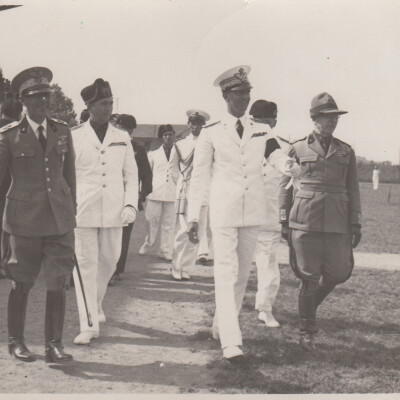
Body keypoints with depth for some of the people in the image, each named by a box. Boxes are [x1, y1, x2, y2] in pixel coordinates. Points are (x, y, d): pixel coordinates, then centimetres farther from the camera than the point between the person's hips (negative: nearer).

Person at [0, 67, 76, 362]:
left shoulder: (63, 132, 9)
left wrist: (72, 212, 15)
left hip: (59, 218, 3)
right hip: (24, 219, -2)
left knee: (58, 281, 0)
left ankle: (54, 344, 10)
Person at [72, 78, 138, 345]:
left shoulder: (122, 138, 9)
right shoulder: (74, 137, 2)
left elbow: (131, 175, 12)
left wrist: (131, 204, -1)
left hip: (113, 212, 3)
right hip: (82, 211, -3)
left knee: (109, 261, 10)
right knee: (85, 265, -3)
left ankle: (95, 304, 39)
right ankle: (89, 325, 3)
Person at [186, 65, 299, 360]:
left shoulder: (261, 132, 11)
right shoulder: (211, 135, 3)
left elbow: (277, 156, -4)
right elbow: (199, 177, 4)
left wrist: (288, 164, -29)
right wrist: (193, 217, 0)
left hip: (254, 212, 4)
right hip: (223, 211, -4)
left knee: (243, 273, 12)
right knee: (226, 273, -10)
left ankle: (221, 325, 29)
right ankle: (231, 342, -13)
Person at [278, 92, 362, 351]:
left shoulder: (346, 152, 12)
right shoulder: (298, 149, 5)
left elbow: (353, 190, 13)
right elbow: (285, 186, 8)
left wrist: (356, 224, 6)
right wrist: (284, 221, 3)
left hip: (337, 222, 3)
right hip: (305, 220, -3)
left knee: (339, 272, 2)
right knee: (309, 277, -1)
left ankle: (310, 303, 32)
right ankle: (307, 332, 14)